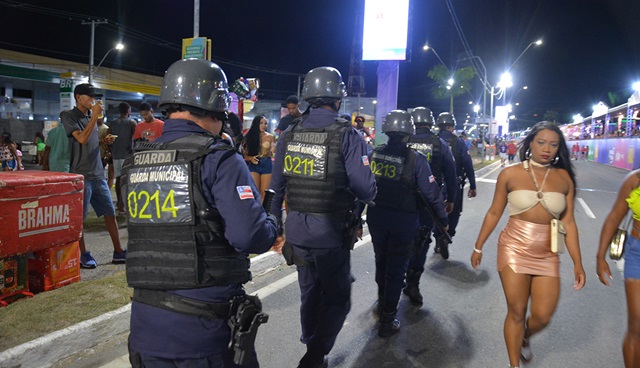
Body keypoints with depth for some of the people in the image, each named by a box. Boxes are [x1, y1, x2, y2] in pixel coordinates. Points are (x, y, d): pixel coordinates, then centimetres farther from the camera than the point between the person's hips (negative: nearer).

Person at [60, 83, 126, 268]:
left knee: (110, 213, 7)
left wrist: (104, 141, 6)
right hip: (81, 175, -7)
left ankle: (118, 252, 14)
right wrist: (95, 116, -16)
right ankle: (83, 255, 15)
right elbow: (82, 138, -18)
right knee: (78, 218, 3)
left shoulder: (91, 116, 16)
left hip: (98, 174, 7)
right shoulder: (68, 116, -4)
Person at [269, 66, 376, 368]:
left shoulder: (289, 134, 1)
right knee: (336, 298, 12)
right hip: (331, 231, -5)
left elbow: (276, 187, 6)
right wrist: (368, 193, 7)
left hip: (296, 229, 6)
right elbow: (366, 189, -17)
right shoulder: (346, 135, -14)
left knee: (310, 292, 24)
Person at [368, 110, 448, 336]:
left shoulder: (373, 155, -4)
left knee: (381, 260, 24)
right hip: (403, 220, -4)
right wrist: (442, 218, 2)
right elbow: (431, 192, -12)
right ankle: (387, 320, 11)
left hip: (376, 217, 4)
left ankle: (383, 302, 46)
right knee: (396, 267, 7)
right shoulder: (415, 159, -15)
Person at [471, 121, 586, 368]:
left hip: (547, 256, 2)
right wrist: (478, 247, 6)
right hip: (514, 250, -2)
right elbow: (494, 213, 2)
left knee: (543, 316, 4)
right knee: (516, 312, 5)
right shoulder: (510, 174, -4)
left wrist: (577, 262, 1)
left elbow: (568, 222, 3)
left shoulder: (564, 178, 1)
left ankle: (524, 338, 40)